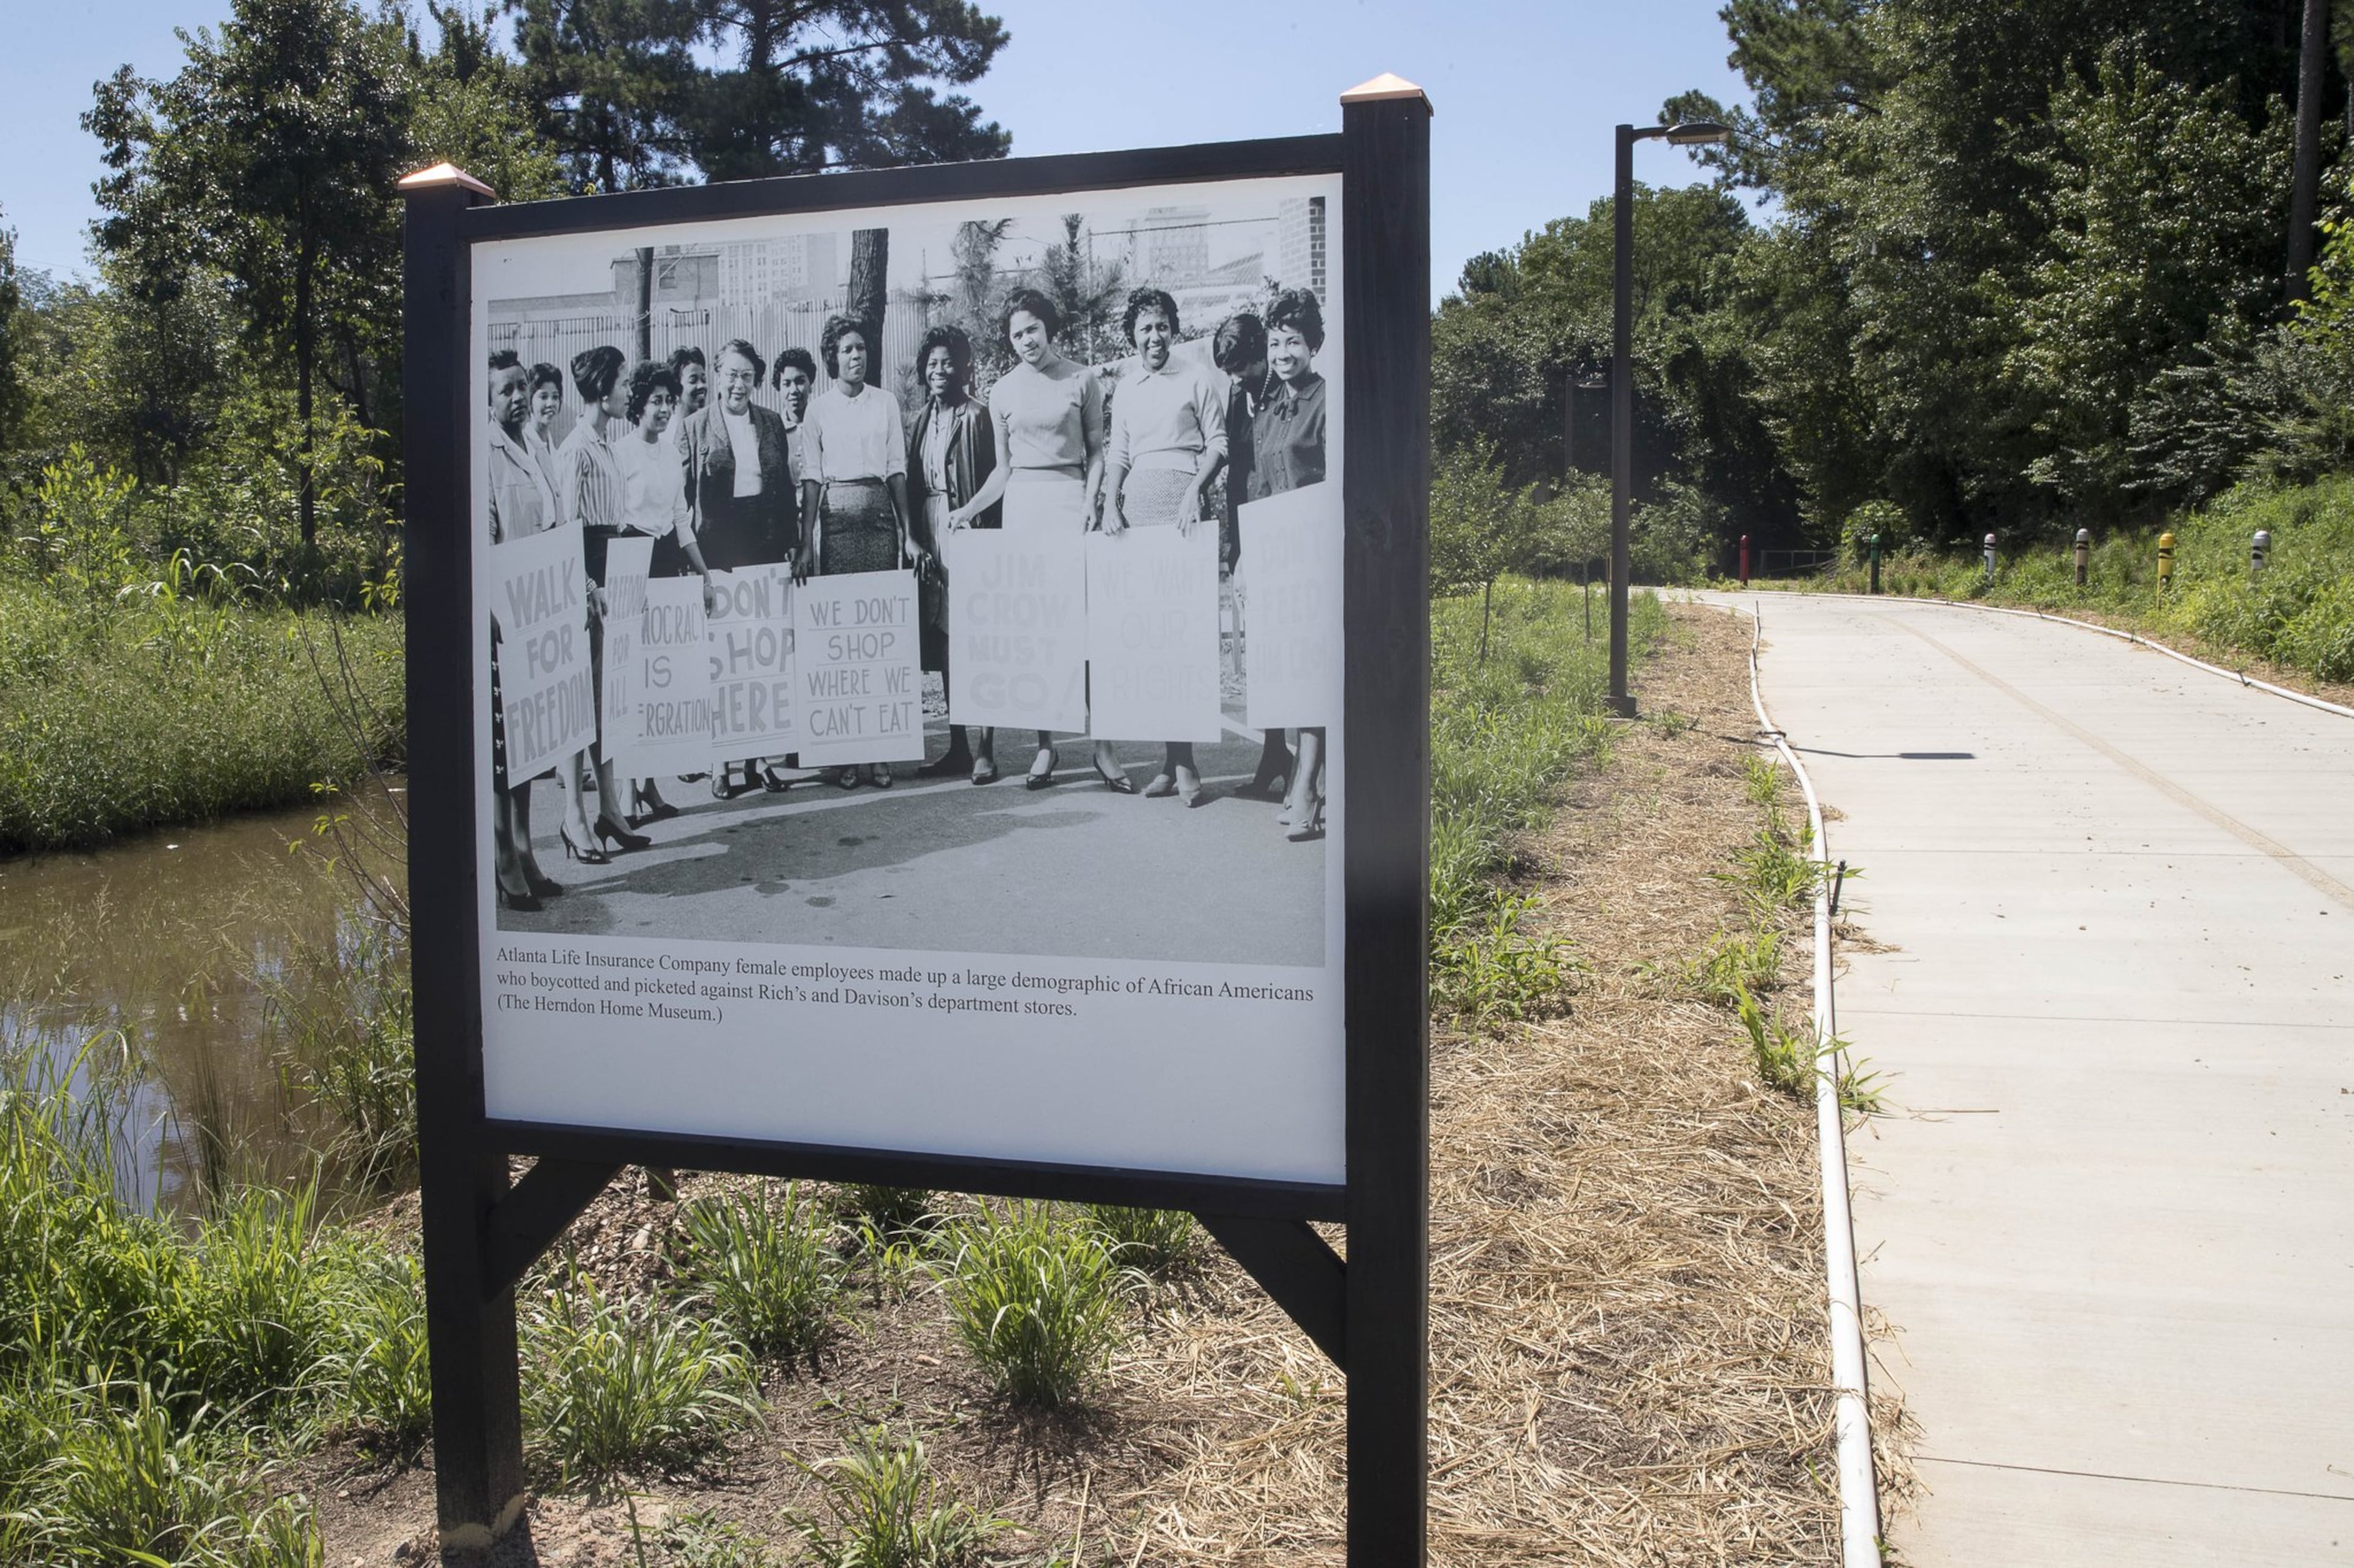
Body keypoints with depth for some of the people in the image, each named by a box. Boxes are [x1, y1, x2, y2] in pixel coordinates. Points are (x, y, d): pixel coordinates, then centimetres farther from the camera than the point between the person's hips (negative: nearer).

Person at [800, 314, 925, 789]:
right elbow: (811, 477, 3)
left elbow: (897, 470, 9)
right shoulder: (818, 407, 7)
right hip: (835, 518, -1)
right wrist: (807, 541, -4)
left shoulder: (886, 403, 11)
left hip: (880, 516, 1)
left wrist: (907, 532, 2)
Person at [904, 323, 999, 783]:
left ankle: (984, 749, -5)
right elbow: (913, 483, 17)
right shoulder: (924, 419, 16)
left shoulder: (975, 417, -3)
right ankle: (958, 747, 14)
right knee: (942, 645, 8)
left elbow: (990, 483, -8)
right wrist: (916, 538, 9)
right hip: (931, 534, 7)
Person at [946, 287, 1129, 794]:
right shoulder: (1003, 392, 12)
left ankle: (1103, 746, -7)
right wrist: (970, 509, 6)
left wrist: (1091, 501, -8)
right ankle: (1045, 746, 5)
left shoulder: (1082, 380, 5)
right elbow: (1004, 468, 17)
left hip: (1070, 496, -3)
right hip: (1021, 501, 3)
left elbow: (1096, 451, 7)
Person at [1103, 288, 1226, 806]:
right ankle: (1173, 758, 2)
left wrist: (1196, 492, -12)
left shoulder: (1197, 377, 6)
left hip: (1181, 499, -5)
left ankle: (1181, 760, -11)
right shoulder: (1126, 386, 20)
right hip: (1135, 501, 5)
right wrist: (1111, 504, 5)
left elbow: (1218, 444, 2)